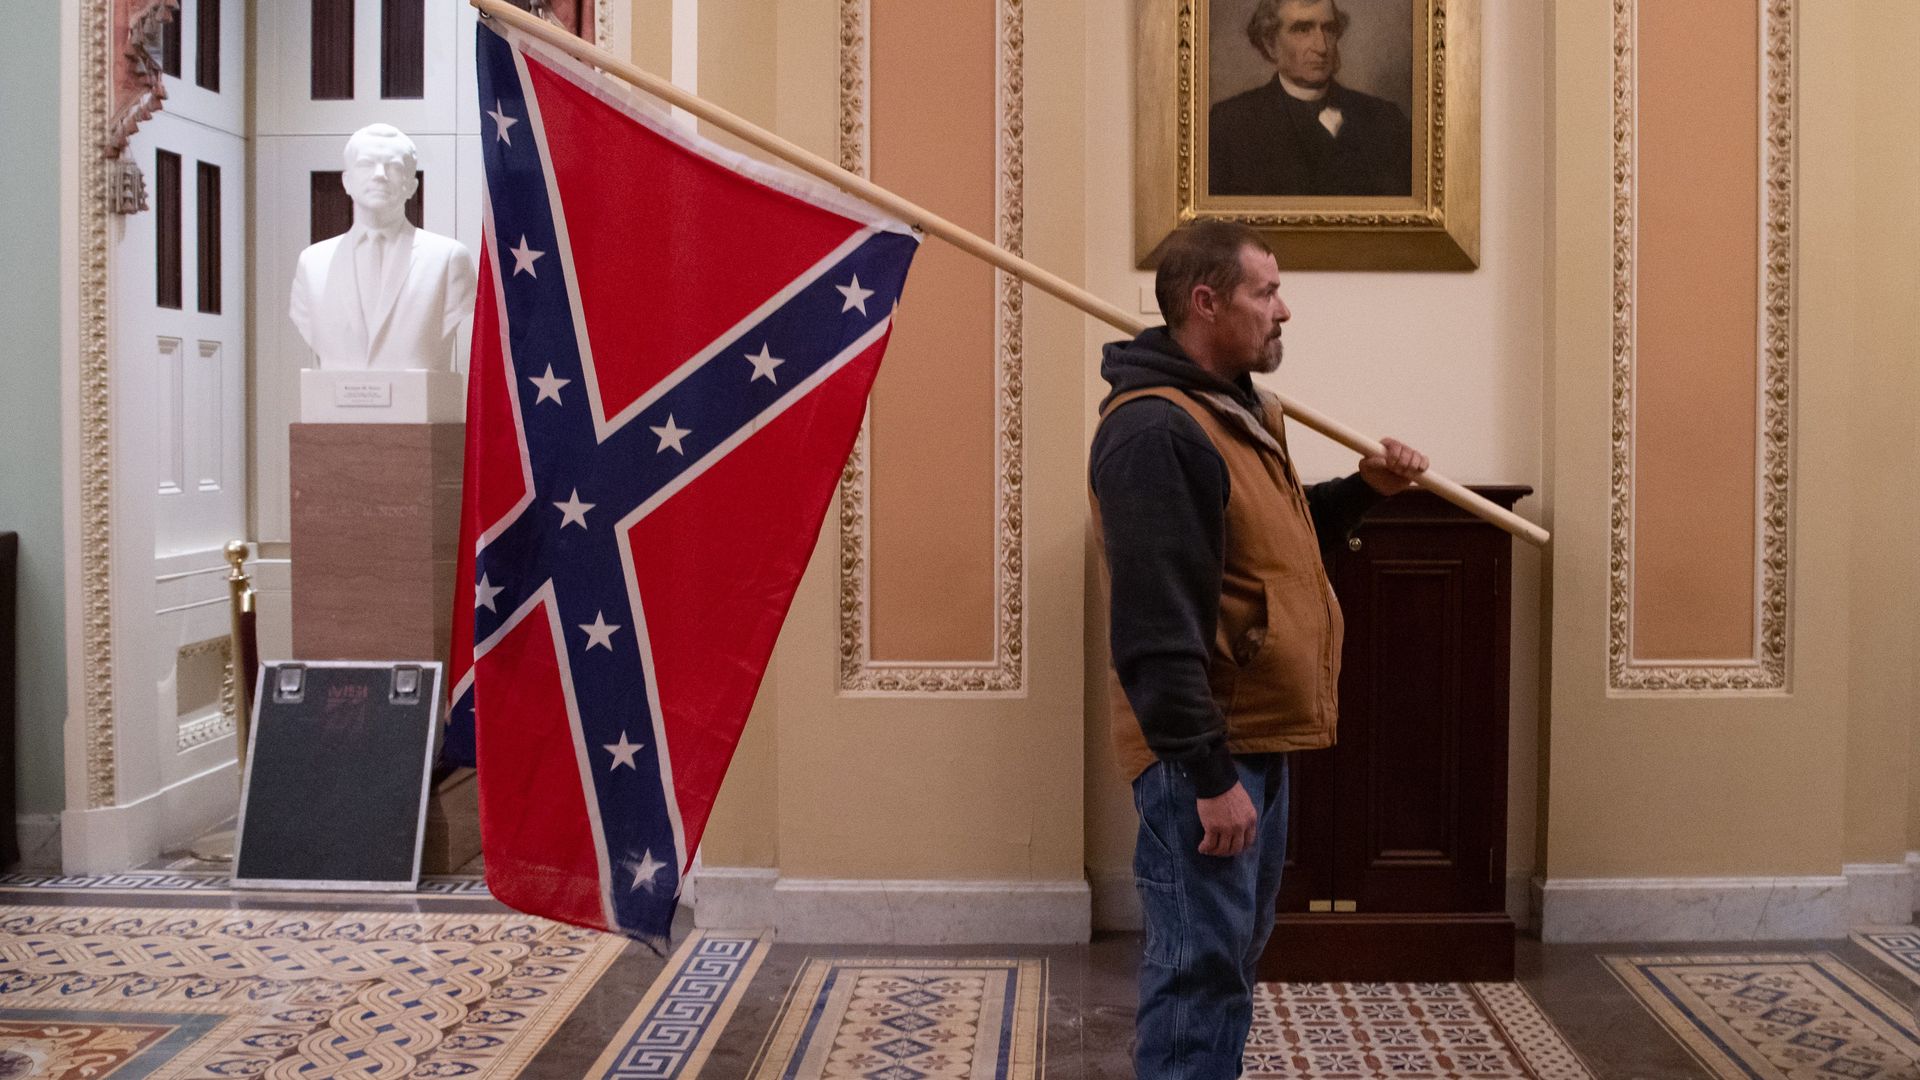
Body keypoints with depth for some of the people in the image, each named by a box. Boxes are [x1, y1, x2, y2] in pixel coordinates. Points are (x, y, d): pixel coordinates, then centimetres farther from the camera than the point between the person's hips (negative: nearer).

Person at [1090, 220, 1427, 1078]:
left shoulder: (1243, 410, 13)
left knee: (1234, 956, 19)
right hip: (1202, 752, -10)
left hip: (1256, 740, 10)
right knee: (1199, 972, -5)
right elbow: (1157, 626, -25)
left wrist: (1363, 489, 12)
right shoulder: (1154, 430, -20)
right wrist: (1208, 774, -25)